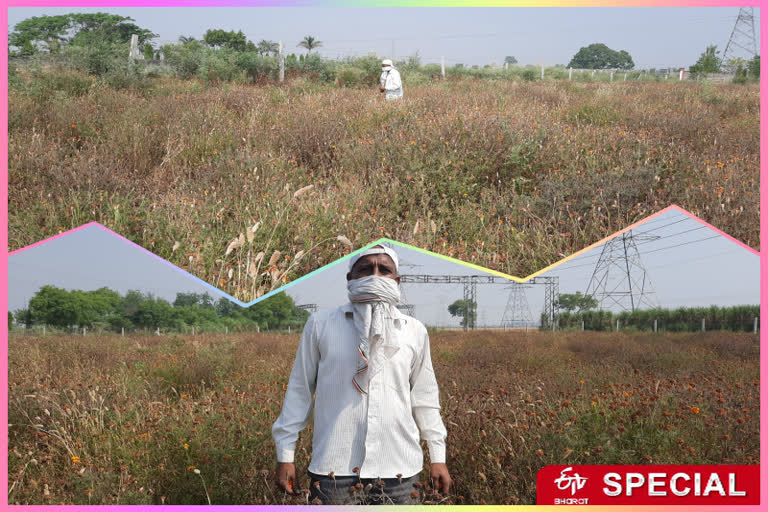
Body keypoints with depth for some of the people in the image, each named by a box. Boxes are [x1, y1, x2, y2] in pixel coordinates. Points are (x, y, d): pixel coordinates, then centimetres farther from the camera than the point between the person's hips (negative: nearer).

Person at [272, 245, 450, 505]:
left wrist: (437, 456, 16)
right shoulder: (320, 324, 4)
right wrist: (285, 454, 5)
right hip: (334, 472, -2)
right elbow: (299, 390, 8)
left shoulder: (415, 331, 10)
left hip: (400, 471, 2)